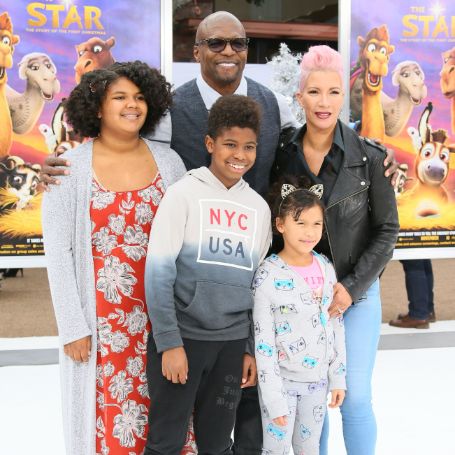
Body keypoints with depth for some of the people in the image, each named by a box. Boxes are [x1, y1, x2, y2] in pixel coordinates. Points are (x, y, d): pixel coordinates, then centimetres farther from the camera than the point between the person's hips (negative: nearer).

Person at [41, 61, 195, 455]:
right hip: (101, 318, -2)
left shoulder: (168, 161, 2)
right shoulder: (70, 169, -5)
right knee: (107, 417, 6)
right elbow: (58, 251, -5)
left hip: (160, 315, 2)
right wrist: (72, 326, -8)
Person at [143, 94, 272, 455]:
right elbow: (159, 272, -9)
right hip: (181, 337, -4)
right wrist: (169, 342, -14)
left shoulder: (259, 207, 9)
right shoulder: (184, 194, -5)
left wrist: (251, 349, 11)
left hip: (232, 343, 4)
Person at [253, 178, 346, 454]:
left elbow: (337, 326, 7)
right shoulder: (268, 276, -17)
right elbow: (263, 342, -15)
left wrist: (338, 377, 7)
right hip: (281, 380, -5)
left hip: (318, 379, 5)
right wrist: (274, 398, -15)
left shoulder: (326, 267, -1)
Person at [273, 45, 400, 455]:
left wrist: (352, 288, -11)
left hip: (356, 292, -2)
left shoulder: (369, 157, -9)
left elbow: (387, 229, -4)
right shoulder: (284, 156, -1)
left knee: (355, 397, 2)